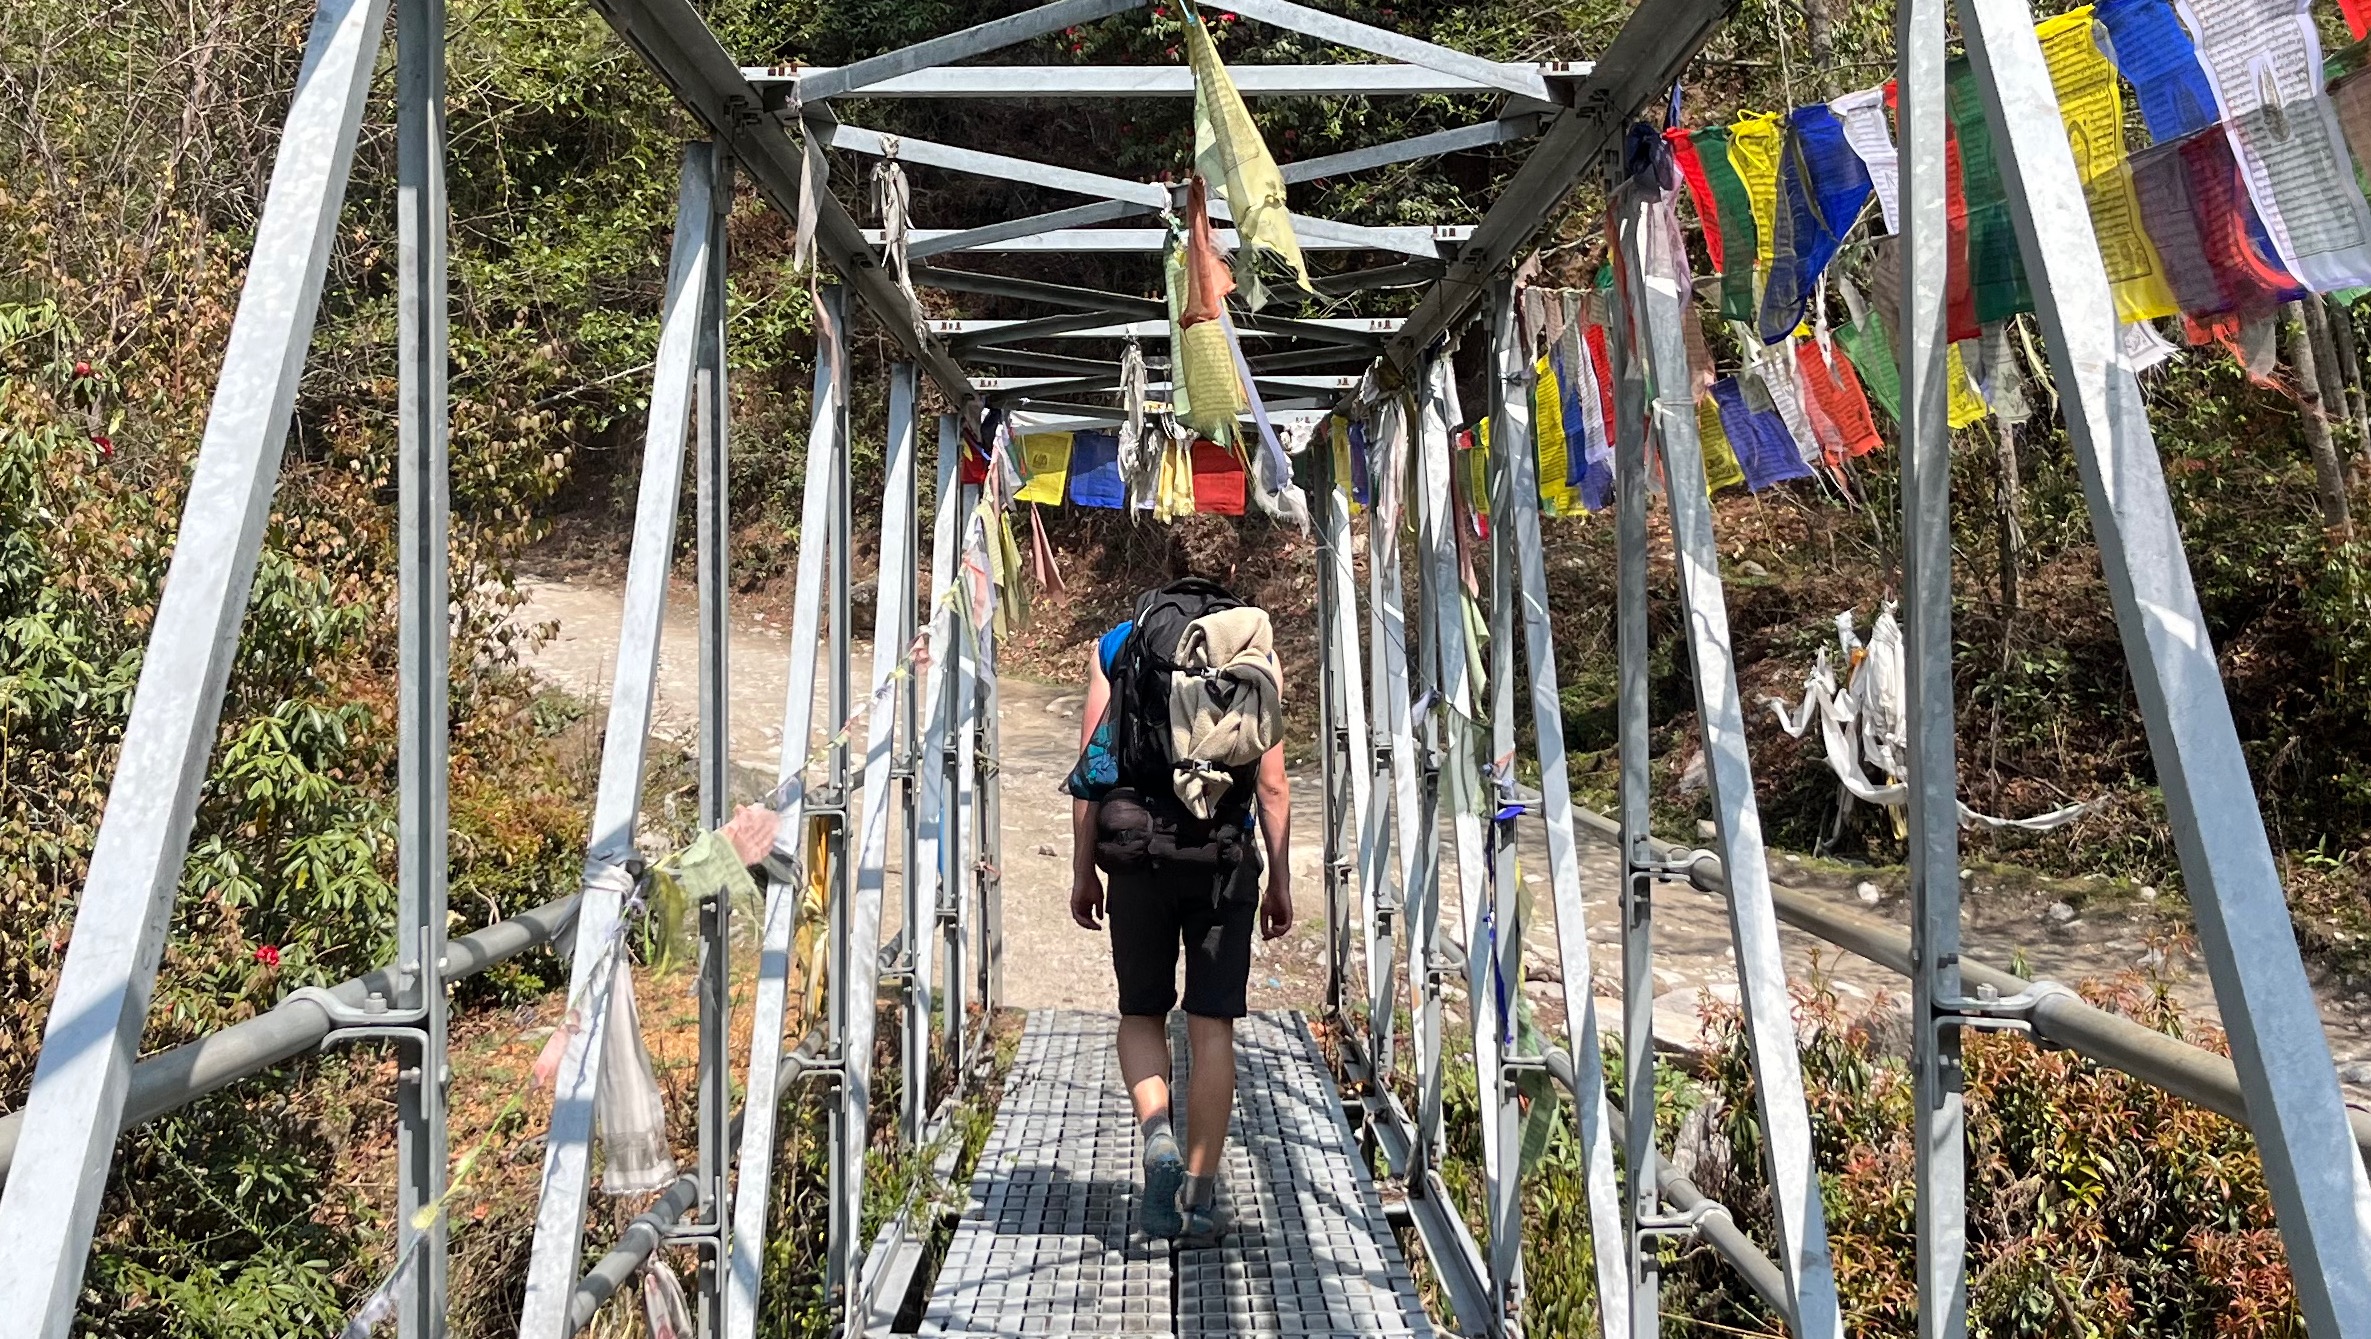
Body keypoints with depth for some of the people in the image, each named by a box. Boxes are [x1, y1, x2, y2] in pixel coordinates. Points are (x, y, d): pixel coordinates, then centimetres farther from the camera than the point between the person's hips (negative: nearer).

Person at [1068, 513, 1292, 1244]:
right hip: (1224, 861, 0)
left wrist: (1082, 869, 7)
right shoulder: (1256, 652, 3)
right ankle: (1201, 1191, 8)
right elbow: (1272, 781, 0)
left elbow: (1090, 762, 2)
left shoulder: (1116, 646, 5)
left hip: (1139, 856, 1)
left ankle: (1157, 1137, -8)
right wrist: (1280, 879, 6)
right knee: (1212, 1026, 6)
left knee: (1142, 1013, 15)